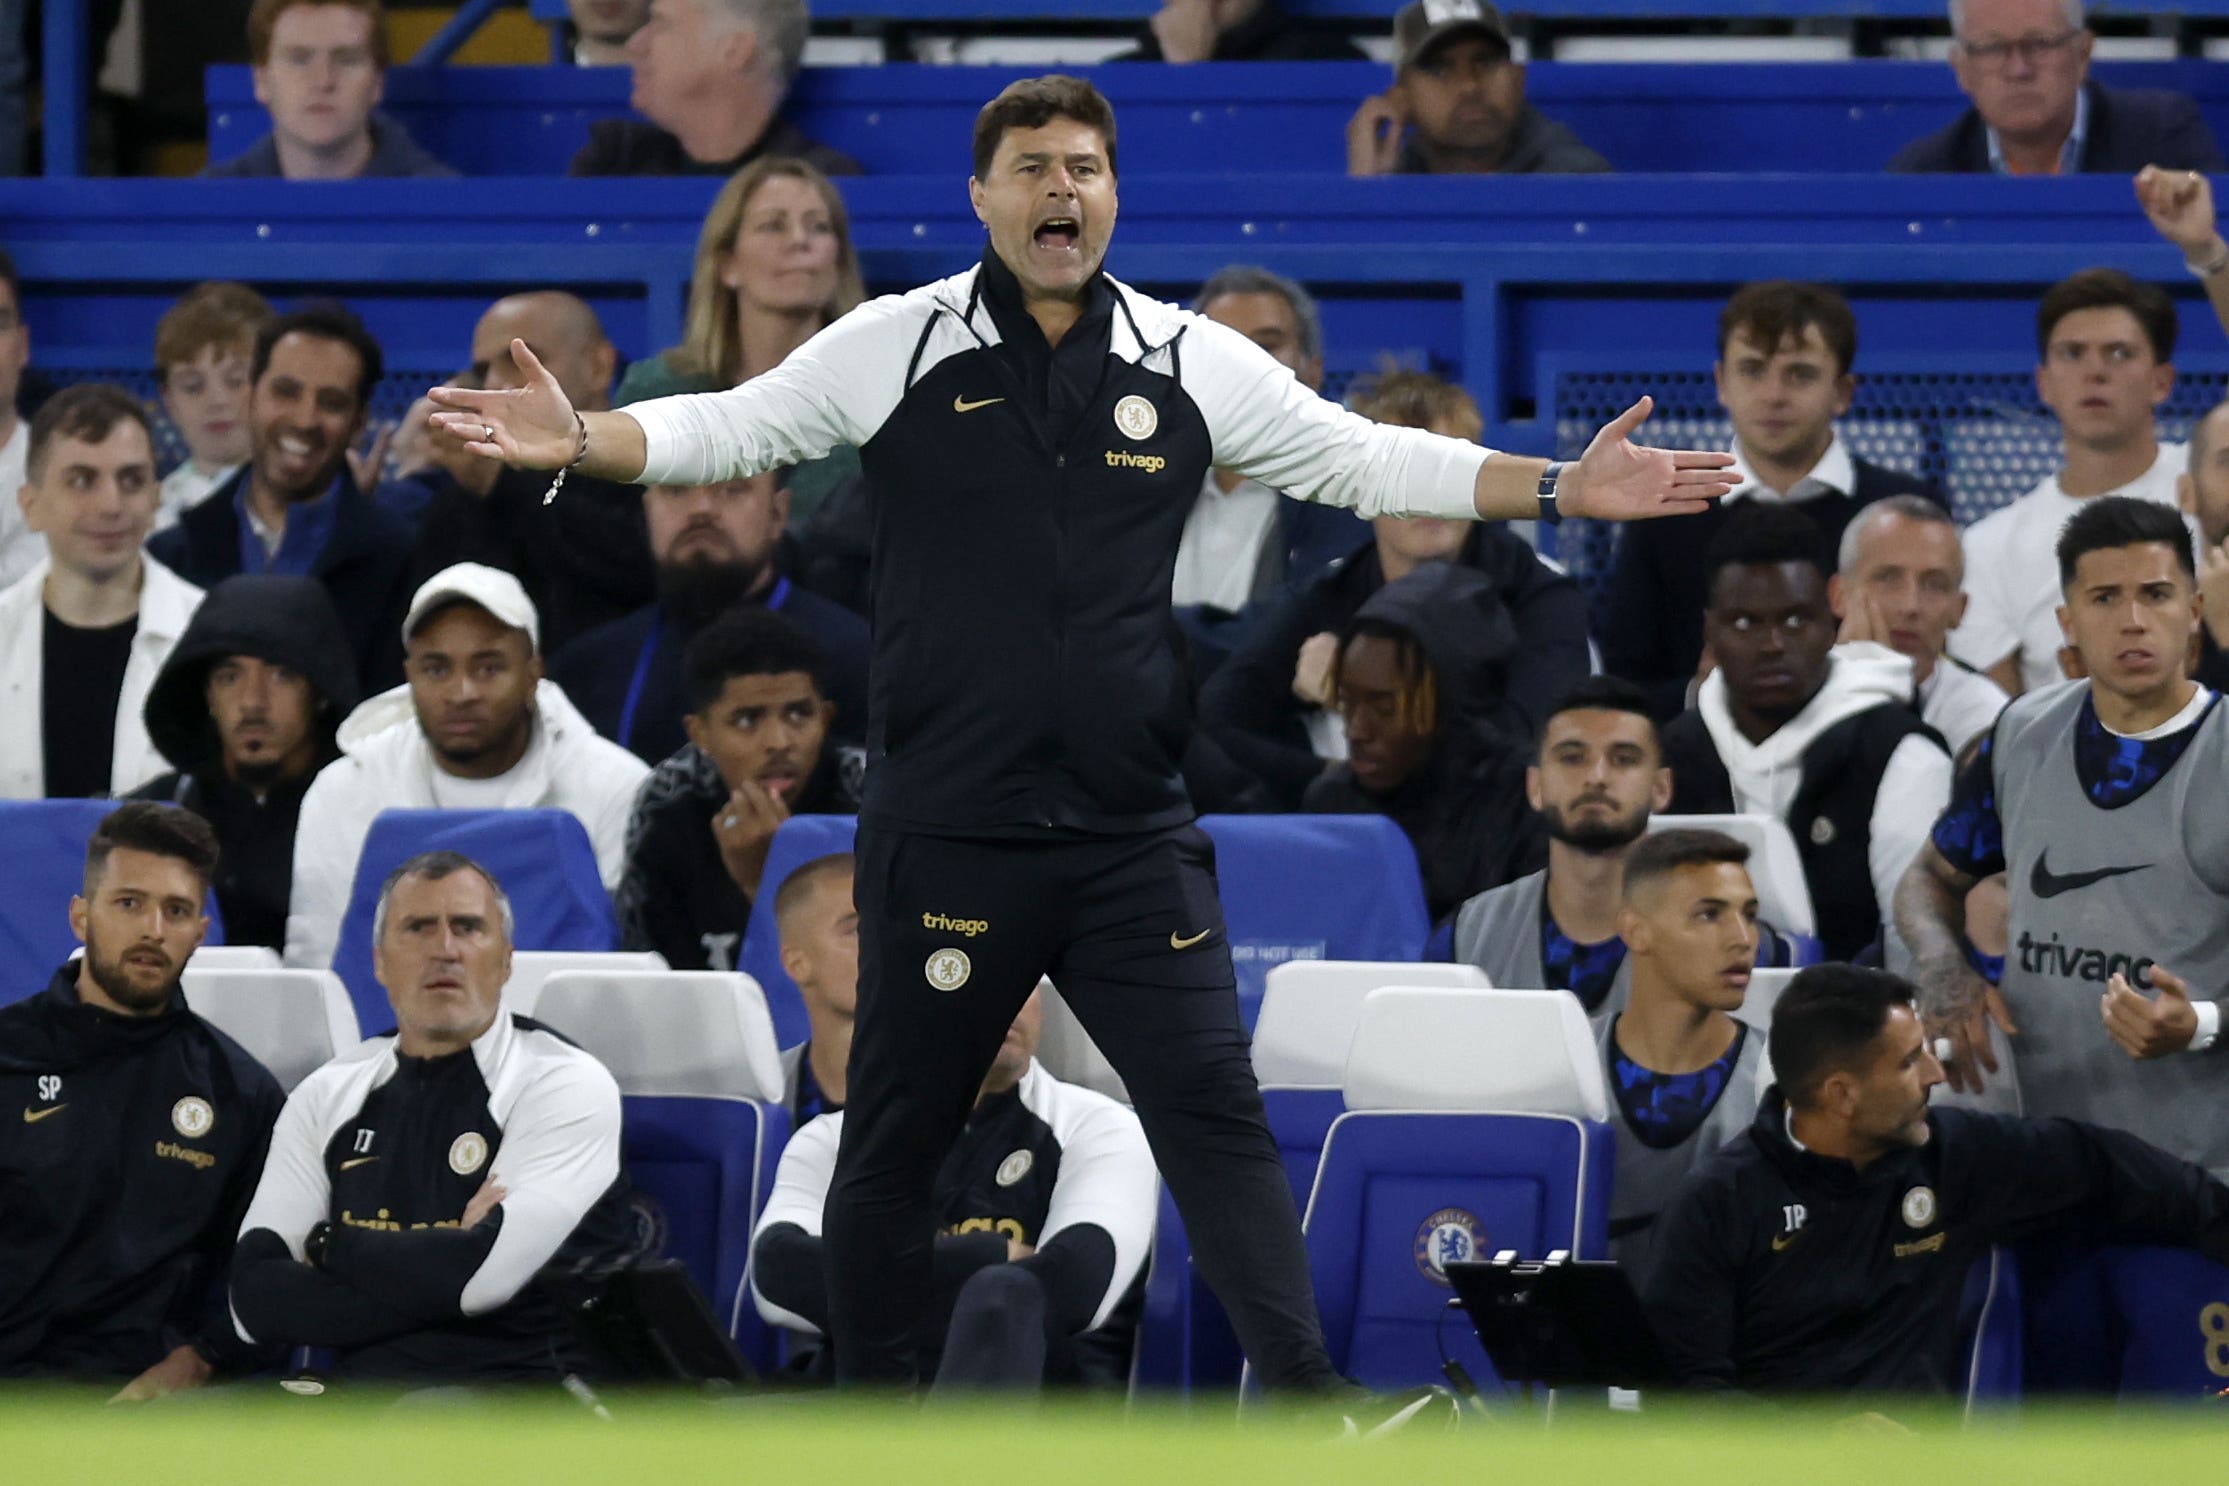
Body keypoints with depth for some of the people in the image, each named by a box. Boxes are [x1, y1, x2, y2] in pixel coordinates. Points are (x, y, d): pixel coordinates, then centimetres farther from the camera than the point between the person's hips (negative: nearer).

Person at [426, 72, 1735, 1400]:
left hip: (1134, 836, 1)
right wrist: (580, 440, -18)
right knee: (900, 1132, 7)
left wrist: (1563, 488, 3)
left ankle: (1309, 1401, -1)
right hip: (944, 833, -1)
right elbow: (727, 430, 1)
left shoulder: (1193, 364, 5)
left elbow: (1363, 459, 10)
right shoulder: (896, 349, 0)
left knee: (1216, 1114, -3)